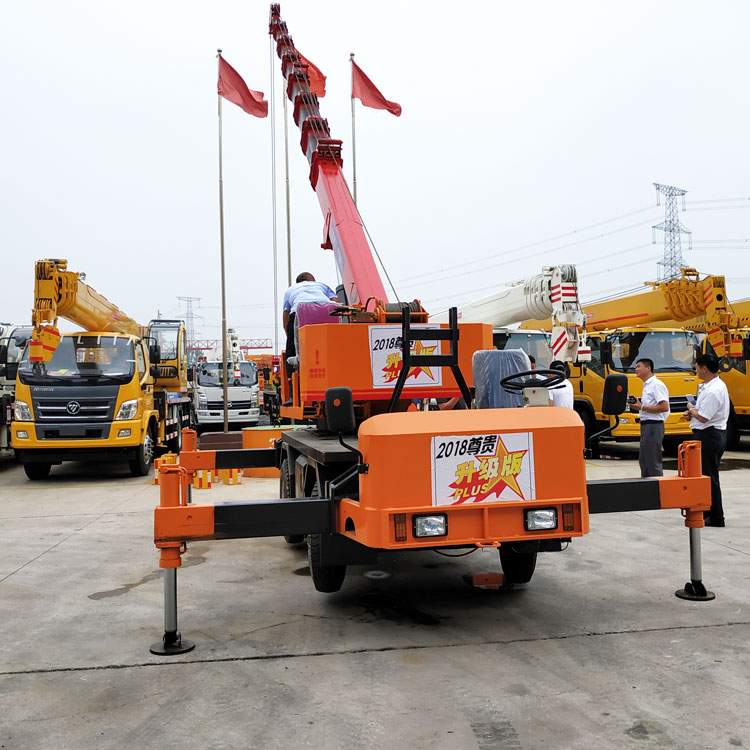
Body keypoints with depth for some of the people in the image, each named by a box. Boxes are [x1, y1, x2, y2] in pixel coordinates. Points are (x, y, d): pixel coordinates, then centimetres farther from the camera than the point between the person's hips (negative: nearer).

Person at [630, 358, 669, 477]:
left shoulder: (656, 384, -14)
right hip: (647, 426, 11)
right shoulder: (647, 385, 17)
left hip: (653, 426, -10)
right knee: (643, 460, 16)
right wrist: (639, 406, 8)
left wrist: (642, 407, -19)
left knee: (653, 463, -7)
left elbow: (664, 407, -23)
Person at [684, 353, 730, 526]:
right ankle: (705, 512, 26)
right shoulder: (713, 385, 12)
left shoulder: (713, 391, -22)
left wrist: (691, 410, -6)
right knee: (703, 474, 17)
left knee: (709, 477, -3)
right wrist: (692, 412, 6)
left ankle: (715, 518, 4)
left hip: (709, 436, -11)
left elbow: (704, 417, -24)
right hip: (714, 434, 11)